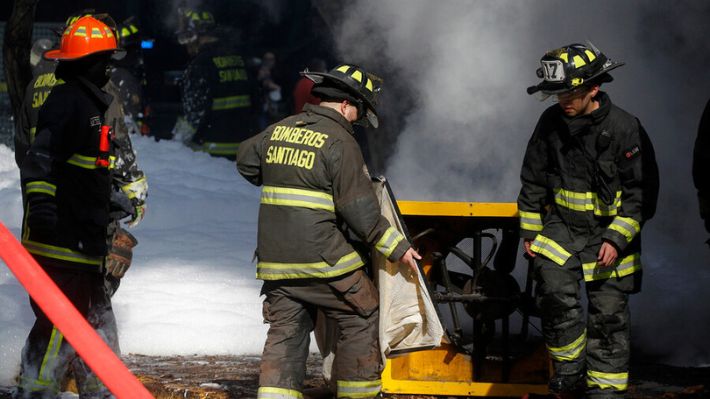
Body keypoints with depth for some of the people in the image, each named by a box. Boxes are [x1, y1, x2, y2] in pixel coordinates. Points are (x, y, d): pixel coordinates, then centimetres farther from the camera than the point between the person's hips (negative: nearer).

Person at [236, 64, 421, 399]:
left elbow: (246, 160, 28)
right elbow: (359, 208, -14)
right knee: (361, 321, 10)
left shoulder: (279, 130, 10)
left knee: (286, 332, 9)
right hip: (324, 259, -6)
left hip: (275, 259, 6)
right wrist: (396, 246, -6)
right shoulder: (339, 141, -11)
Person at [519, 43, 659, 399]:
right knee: (554, 291, -20)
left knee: (608, 315, 0)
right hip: (562, 227, 2)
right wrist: (530, 231, 8)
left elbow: (641, 194, -9)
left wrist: (617, 239, -15)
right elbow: (533, 180, 10)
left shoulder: (625, 129, -12)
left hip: (609, 231, -2)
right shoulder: (551, 123, -1)